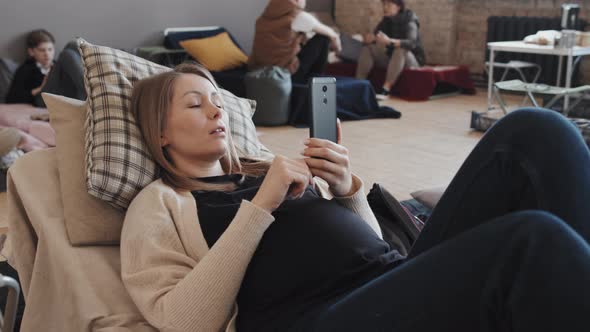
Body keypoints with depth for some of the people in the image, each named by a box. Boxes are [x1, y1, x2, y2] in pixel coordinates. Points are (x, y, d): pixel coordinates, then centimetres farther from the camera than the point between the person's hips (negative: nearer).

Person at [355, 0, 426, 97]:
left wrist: (389, 41, -50)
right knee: (367, 48, -9)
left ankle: (385, 89, -46)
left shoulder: (409, 21, -16)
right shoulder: (386, 21, 2)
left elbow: (411, 43, -35)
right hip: (392, 60, 6)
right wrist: (369, 39, -28)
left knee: (400, 50, -36)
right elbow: (373, 38, -2)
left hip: (412, 61, -6)